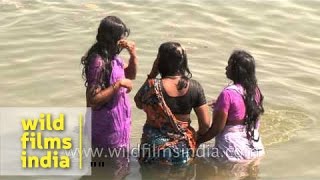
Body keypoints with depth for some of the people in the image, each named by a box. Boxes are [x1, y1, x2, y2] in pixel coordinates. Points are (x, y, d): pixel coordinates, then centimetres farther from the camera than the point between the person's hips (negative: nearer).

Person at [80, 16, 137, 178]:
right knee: (111, 170, 6)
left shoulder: (112, 55, 0)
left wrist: (133, 55, -2)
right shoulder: (99, 62, -26)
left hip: (118, 119, 9)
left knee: (119, 162, 23)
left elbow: (130, 74, 16)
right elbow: (93, 99, -28)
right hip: (107, 124, -9)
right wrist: (119, 84, -26)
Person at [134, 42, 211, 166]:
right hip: (183, 151, 3)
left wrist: (152, 74, -3)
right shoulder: (194, 87, -9)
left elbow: (139, 103, 4)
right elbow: (205, 123, -6)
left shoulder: (152, 86, -18)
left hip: (155, 149, -2)